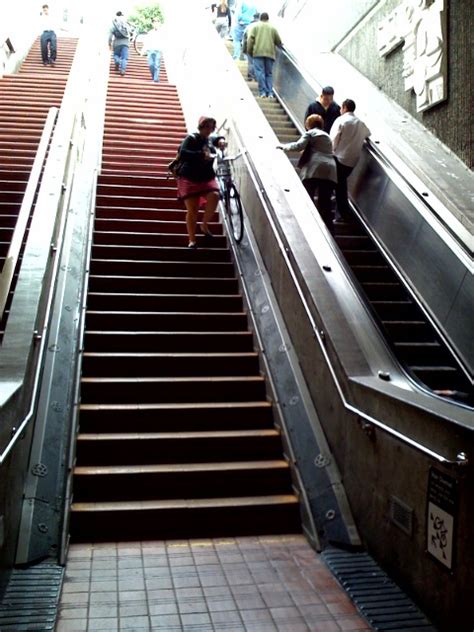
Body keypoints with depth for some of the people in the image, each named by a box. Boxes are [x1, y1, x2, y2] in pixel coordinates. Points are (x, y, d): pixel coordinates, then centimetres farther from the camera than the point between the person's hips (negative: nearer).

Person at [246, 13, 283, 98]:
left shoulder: (255, 27, 11)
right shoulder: (273, 28, 16)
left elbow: (250, 40, 2)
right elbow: (279, 42, 16)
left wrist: (249, 51, 6)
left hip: (258, 52, -2)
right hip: (270, 53, 2)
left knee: (260, 72, -6)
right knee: (269, 73, 8)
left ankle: (263, 91, -16)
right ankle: (270, 92, -1)